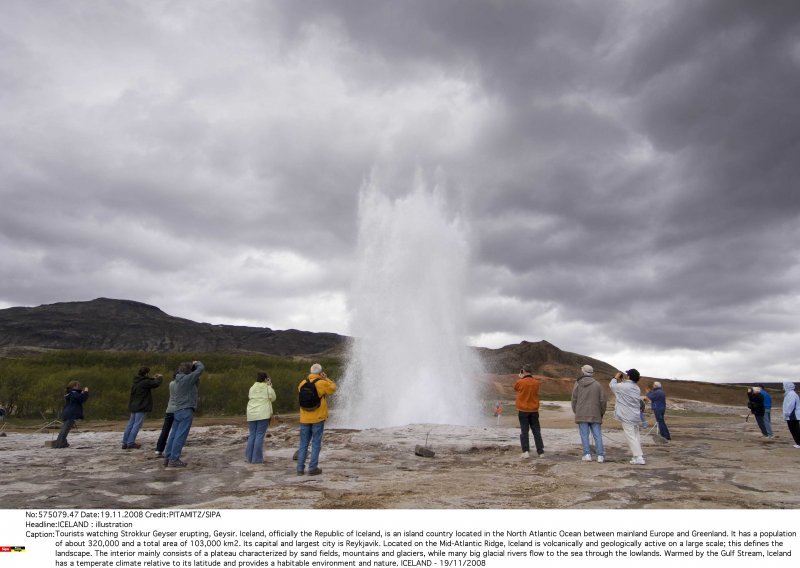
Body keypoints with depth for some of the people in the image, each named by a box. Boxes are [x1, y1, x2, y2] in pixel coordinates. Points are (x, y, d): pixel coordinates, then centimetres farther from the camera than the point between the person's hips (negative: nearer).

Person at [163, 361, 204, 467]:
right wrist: (196, 363, 10)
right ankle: (174, 460, -1)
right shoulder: (187, 379, -15)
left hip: (175, 410, 9)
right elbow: (201, 369, -11)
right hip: (185, 411, -9)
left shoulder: (174, 382, 13)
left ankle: (167, 457, 19)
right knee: (180, 436, -4)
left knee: (173, 435, 14)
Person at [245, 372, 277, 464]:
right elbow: (273, 398, 7)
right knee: (260, 436, -1)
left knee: (252, 435, 13)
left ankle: (249, 457, 17)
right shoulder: (268, 388, -4)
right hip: (263, 414, -5)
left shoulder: (252, 388, 9)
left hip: (252, 414, 5)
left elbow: (249, 398, 19)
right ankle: (257, 459, 1)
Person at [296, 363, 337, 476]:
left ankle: (300, 468, 11)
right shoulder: (322, 383, -11)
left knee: (303, 443, 11)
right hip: (318, 418, -4)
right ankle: (313, 468, 6)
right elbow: (333, 388, 4)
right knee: (316, 443, 5)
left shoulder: (302, 383, 1)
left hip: (304, 419, 4)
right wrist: (326, 378, 12)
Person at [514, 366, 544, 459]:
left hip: (523, 410, -3)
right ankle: (540, 452, 12)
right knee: (536, 431, 11)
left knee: (524, 431, 2)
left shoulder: (520, 382, -11)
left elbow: (515, 387, 9)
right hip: (534, 410, 3)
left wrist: (520, 378, 16)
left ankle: (526, 451, -5)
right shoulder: (536, 382, -2)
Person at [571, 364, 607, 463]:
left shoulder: (578, 384, -1)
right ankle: (600, 456, 4)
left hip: (581, 415, -1)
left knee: (584, 435, 3)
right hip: (595, 415, 1)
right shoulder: (597, 384, 1)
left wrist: (576, 412, 13)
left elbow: (574, 399, 1)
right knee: (597, 435, 6)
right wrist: (602, 413, 14)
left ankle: (587, 454, -1)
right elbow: (603, 400, 1)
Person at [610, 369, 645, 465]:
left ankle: (639, 458, -7)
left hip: (627, 417, -8)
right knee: (636, 436, 17)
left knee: (631, 437, -5)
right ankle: (638, 455, 23)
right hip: (635, 416, 8)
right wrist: (622, 380, 18)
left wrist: (615, 378, 15)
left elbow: (612, 385, 0)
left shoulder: (623, 386, -15)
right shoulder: (637, 388, 8)